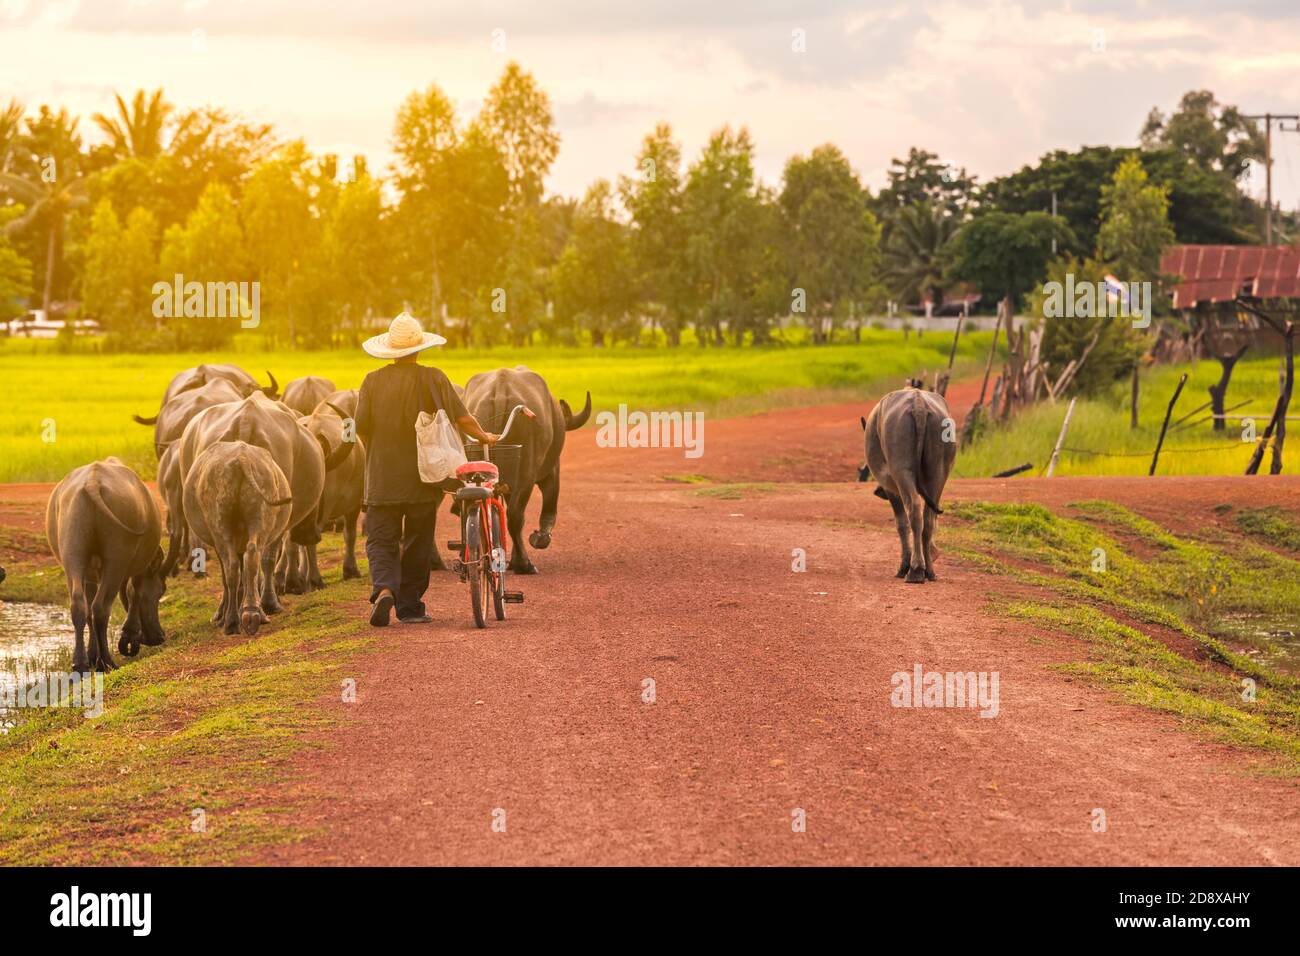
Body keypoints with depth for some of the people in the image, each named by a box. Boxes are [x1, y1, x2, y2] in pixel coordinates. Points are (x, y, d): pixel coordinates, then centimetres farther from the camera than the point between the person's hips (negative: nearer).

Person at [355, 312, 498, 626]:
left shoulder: (373, 381, -1)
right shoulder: (433, 378, -4)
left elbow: (362, 427, -3)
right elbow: (461, 417, -7)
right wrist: (484, 436, 11)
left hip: (381, 479, 0)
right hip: (422, 478, 0)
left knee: (381, 540, 6)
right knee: (417, 543, 11)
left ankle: (384, 589, -20)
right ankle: (410, 607, 15)